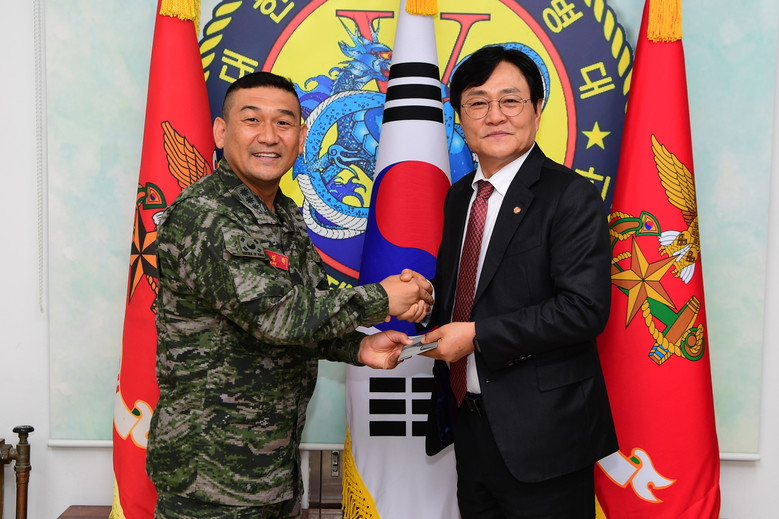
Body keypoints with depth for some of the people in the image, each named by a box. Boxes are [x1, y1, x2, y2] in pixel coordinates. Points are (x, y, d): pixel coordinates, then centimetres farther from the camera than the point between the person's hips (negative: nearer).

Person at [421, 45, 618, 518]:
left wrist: (478, 335, -19)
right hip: (470, 424, 7)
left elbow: (585, 309, -22)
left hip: (541, 432, -6)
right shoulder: (458, 196, 10)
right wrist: (435, 329, -4)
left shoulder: (572, 197, -13)